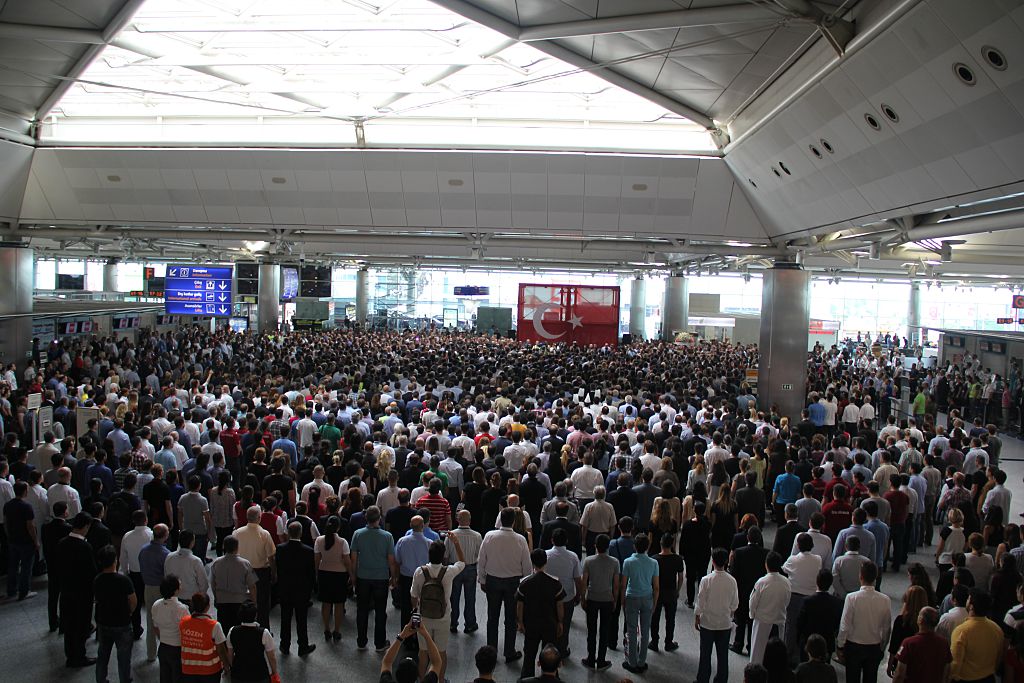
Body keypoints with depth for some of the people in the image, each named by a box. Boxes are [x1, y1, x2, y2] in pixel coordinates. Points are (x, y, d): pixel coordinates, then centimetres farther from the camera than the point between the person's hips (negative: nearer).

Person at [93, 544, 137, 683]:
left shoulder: (96, 581, -10)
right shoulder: (124, 580, -24)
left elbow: (97, 600, 2)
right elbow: (133, 601, -14)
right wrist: (129, 613, 7)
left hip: (103, 623, 5)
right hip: (122, 624, -5)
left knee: (102, 655, 22)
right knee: (123, 657, 10)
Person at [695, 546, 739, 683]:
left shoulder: (706, 580, -20)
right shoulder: (732, 581, -12)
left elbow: (700, 602, -12)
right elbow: (734, 604, -1)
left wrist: (697, 618, 4)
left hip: (708, 623, -2)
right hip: (725, 623, 2)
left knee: (705, 654, 12)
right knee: (723, 655, 15)